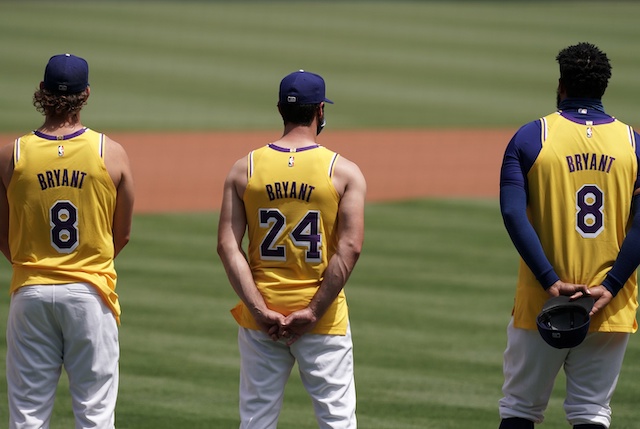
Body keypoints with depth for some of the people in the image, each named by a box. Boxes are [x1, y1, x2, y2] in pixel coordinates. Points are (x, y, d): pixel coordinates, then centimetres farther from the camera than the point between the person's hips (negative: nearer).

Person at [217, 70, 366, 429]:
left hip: (260, 317, 3)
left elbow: (228, 246, -4)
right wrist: (313, 312, -11)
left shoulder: (245, 169, 2)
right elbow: (350, 248, -13)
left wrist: (261, 312, -8)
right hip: (325, 321, -2)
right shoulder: (344, 172, -5)